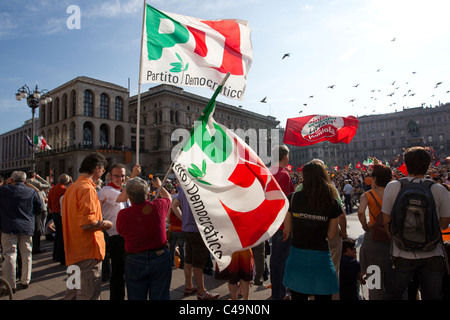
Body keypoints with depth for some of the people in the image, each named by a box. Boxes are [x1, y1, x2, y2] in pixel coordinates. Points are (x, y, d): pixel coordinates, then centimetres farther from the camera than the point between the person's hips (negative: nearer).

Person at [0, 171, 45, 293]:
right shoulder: (32, 192, -1)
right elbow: (41, 209, 1)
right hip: (27, 227, 2)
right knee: (26, 255, 12)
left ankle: (10, 285, 7)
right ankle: (25, 282, 22)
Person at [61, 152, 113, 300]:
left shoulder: (72, 187, 12)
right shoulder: (87, 188, -19)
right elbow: (87, 223, -26)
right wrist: (104, 224, -9)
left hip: (74, 252, 10)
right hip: (88, 251, -10)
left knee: (73, 291, 24)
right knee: (89, 294, 1)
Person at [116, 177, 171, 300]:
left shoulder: (123, 214, -14)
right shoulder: (158, 206, -11)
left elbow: (121, 232, 6)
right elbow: (168, 197, 13)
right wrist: (160, 186, 30)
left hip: (134, 261, 0)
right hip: (160, 258, 1)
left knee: (136, 297, 17)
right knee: (159, 297, 14)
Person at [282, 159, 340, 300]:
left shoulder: (293, 198, -11)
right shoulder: (332, 203, -10)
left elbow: (287, 230, -5)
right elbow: (331, 235, -3)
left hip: (297, 255, 0)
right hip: (321, 257, 0)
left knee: (298, 295, 18)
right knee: (323, 296, 18)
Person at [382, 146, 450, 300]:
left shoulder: (392, 187, -10)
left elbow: (386, 221, -3)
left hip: (402, 254, -1)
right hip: (433, 255, 2)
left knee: (392, 295, 15)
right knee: (433, 296, 17)